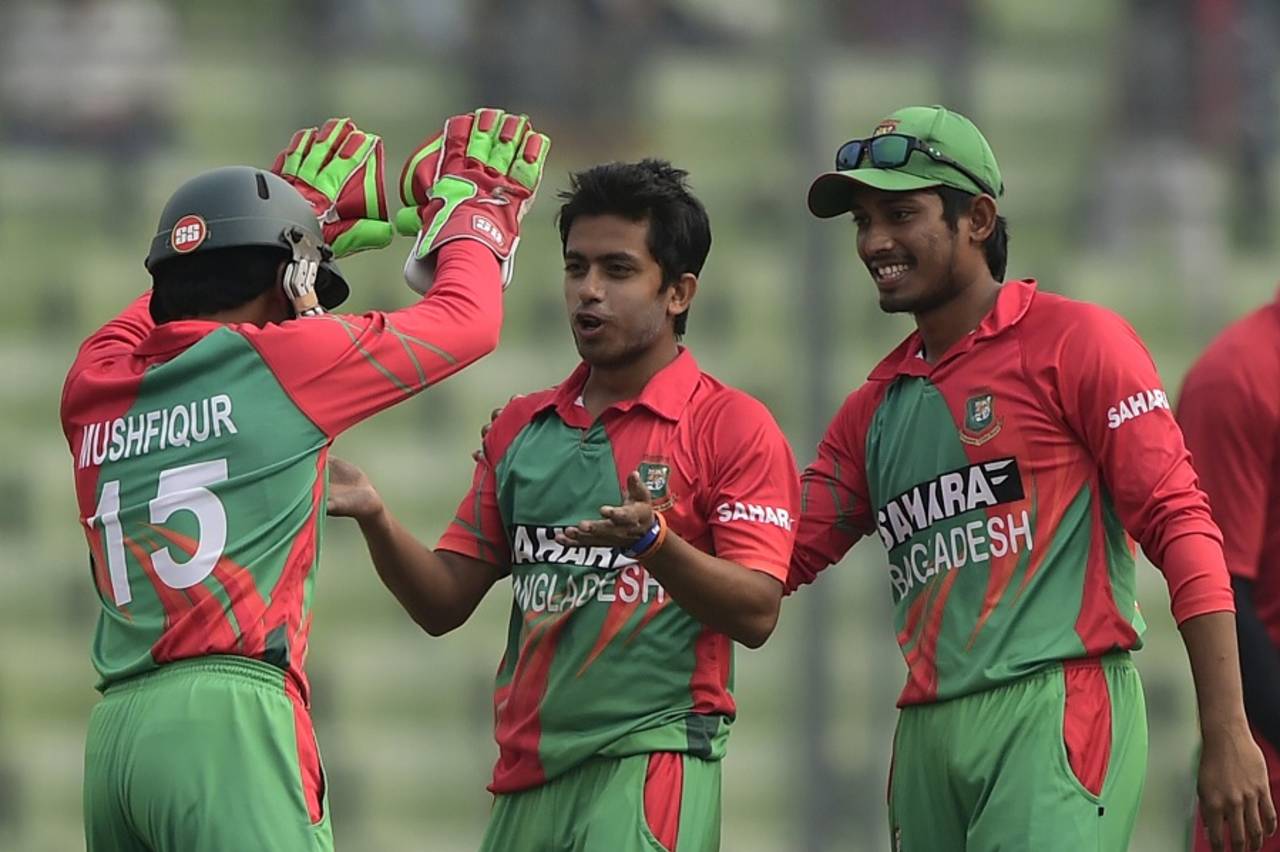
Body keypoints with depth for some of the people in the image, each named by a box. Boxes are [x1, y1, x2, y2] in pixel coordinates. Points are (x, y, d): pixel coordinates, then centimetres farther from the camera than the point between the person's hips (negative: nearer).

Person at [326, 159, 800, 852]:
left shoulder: (733, 426, 0)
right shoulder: (520, 428, 17)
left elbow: (756, 614, -9)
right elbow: (445, 604, 15)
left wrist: (650, 542, -26)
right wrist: (375, 521, -3)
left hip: (648, 765, -6)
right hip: (526, 776, 6)